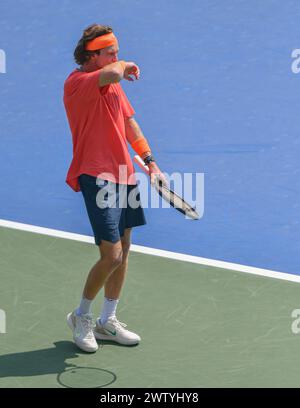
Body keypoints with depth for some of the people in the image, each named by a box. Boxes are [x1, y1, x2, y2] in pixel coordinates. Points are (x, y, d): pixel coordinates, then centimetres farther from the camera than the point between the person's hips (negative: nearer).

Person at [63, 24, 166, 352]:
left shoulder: (114, 86, 16)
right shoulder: (77, 83, -13)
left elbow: (130, 124, 19)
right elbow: (112, 73, -33)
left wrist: (150, 162, 11)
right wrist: (126, 66, -11)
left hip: (123, 175, 9)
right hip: (96, 177, -9)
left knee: (123, 250, 11)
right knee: (112, 255, -11)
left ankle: (107, 322, 25)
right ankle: (81, 316, 12)